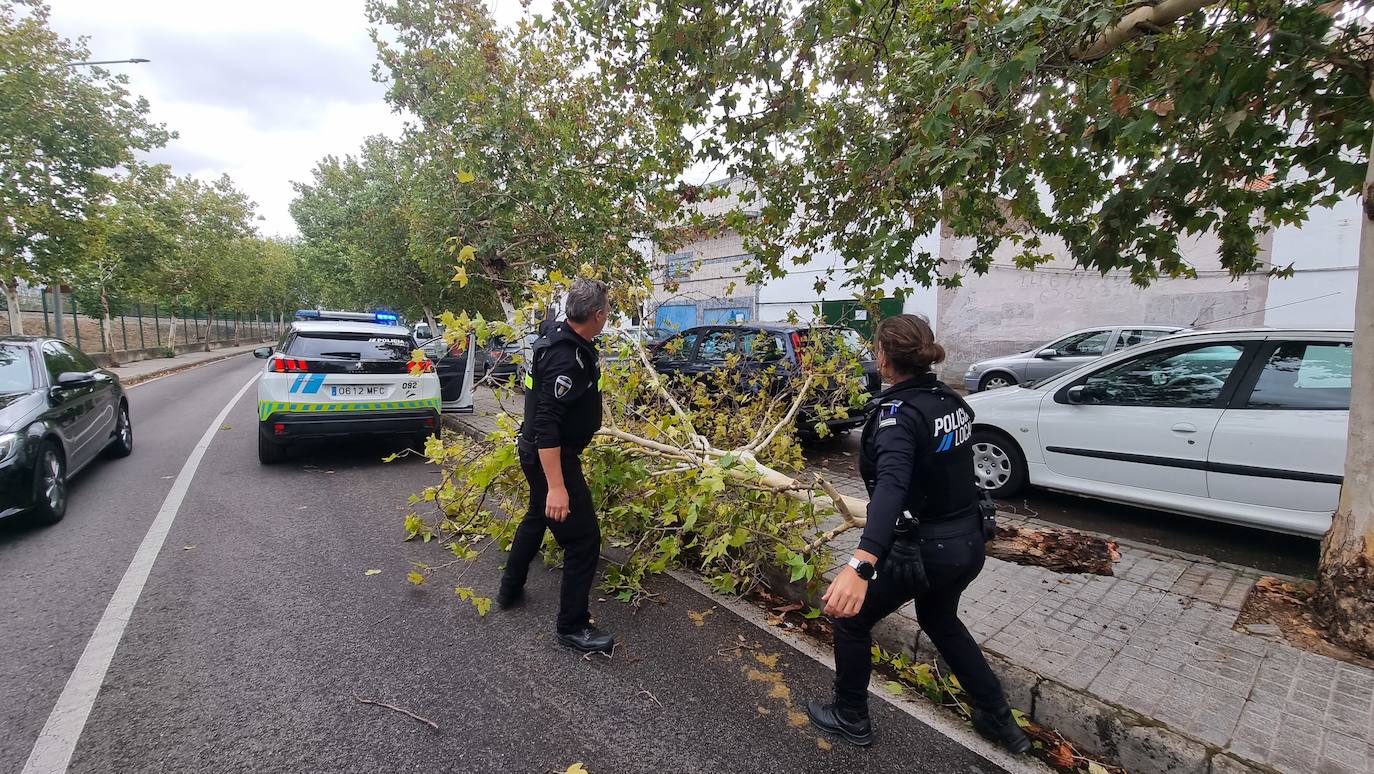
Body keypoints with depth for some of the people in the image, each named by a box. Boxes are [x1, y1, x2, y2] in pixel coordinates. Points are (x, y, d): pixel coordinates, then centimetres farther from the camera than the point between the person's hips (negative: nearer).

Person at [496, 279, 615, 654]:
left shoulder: (560, 335, 2)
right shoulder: (567, 359, -29)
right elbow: (546, 425, -32)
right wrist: (556, 486, -34)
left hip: (537, 452, 11)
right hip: (550, 457, -11)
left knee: (538, 517, 28)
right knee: (583, 537, -2)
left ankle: (510, 590, 46)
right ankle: (572, 626, 12)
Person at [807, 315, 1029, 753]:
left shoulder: (899, 412, -23)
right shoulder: (951, 400, 1)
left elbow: (892, 485, -41)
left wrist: (861, 565, -52)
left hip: (923, 551, -8)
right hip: (967, 543, 8)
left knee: (851, 618, 15)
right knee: (939, 619, 34)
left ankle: (850, 718, 32)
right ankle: (998, 718, 44)